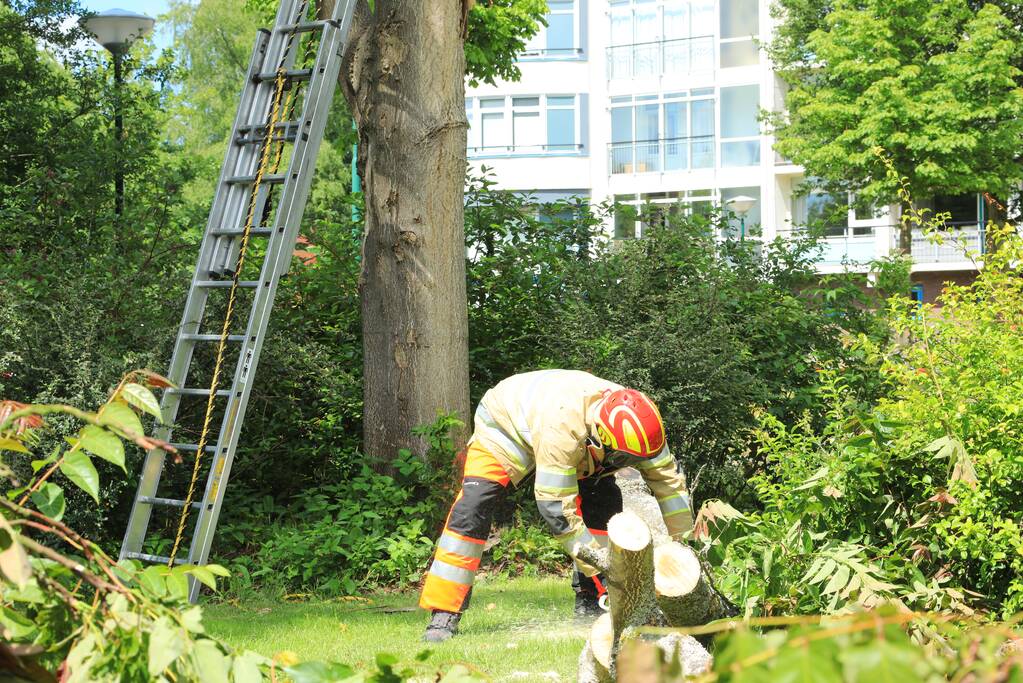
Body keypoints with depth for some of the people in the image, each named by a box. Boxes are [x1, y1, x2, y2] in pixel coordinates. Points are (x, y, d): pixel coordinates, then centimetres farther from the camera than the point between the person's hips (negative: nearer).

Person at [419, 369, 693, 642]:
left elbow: (668, 478, -17)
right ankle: (444, 615, -23)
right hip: (505, 424, -6)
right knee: (472, 508, -22)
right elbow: (557, 507, -39)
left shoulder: (635, 419, -29)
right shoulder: (562, 428, -46)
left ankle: (590, 601, -2)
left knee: (606, 500, -8)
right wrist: (597, 563, -35)